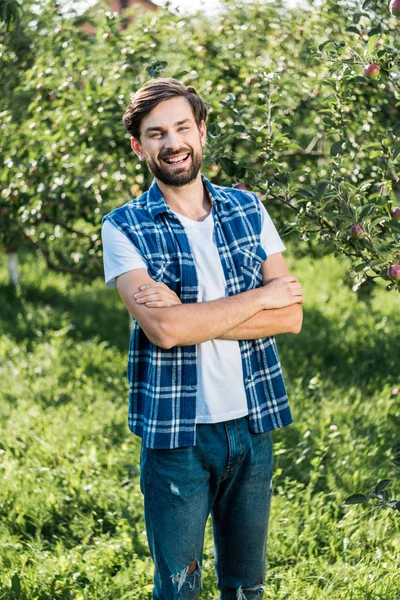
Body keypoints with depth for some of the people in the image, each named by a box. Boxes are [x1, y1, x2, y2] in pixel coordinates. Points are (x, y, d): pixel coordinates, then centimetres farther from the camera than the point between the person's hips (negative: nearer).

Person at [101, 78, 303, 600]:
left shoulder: (248, 209, 5)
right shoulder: (124, 227, -6)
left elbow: (291, 316, -5)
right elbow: (163, 329, -21)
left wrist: (194, 317, -16)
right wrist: (259, 297, -12)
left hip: (252, 422, 3)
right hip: (176, 433, -3)